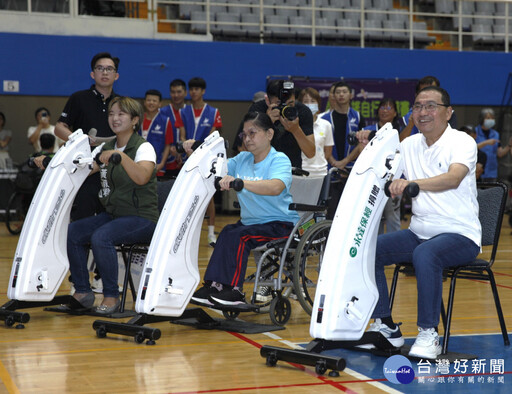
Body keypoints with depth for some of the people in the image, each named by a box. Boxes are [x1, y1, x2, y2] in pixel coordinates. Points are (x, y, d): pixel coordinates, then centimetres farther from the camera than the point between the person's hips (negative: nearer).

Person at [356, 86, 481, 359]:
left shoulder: (462, 142, -8)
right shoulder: (411, 145, 11)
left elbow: (454, 178, -29)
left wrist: (413, 183, -44)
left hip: (459, 235, -6)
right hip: (419, 232, 7)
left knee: (425, 254, -37)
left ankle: (428, 333, -24)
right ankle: (386, 326, -1)